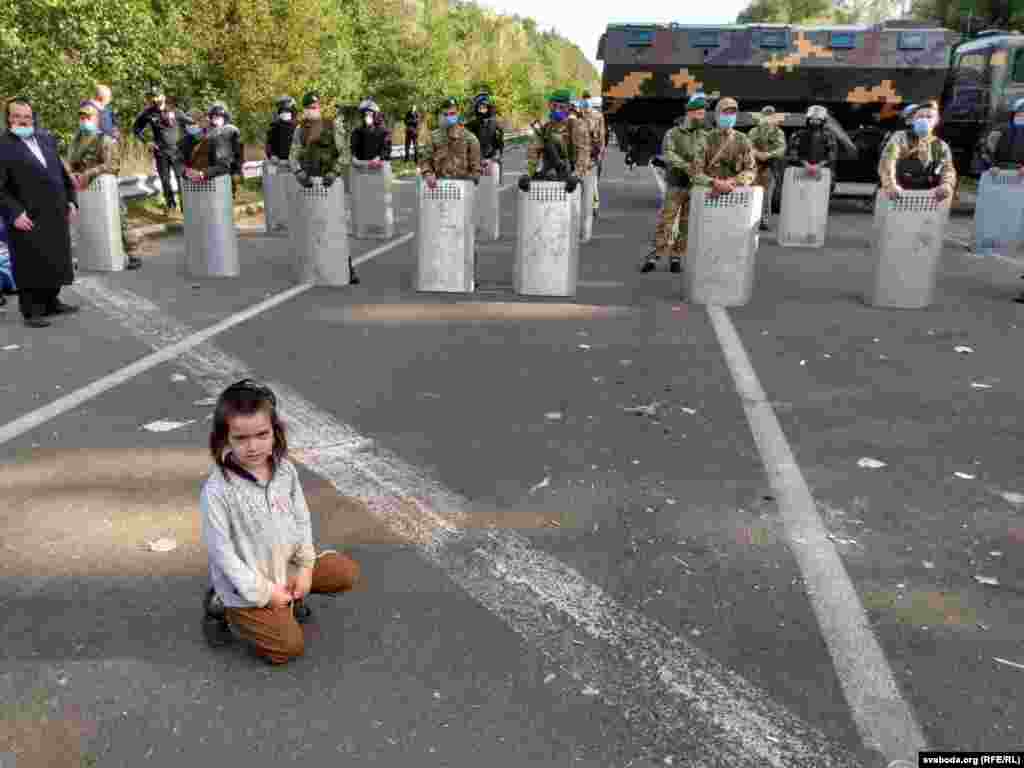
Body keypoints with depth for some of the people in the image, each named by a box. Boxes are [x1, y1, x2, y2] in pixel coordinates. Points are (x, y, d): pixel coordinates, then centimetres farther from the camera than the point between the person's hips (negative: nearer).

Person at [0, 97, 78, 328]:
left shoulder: (47, 139, 13)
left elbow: (62, 172, 18)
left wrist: (71, 200, 10)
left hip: (56, 214, 6)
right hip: (29, 218, -6)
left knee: (56, 260, 14)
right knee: (32, 265, -1)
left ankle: (52, 301, 29)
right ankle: (32, 311, 9)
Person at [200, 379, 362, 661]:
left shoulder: (285, 470, -9)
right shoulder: (216, 491, -26)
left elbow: (301, 519, 2)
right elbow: (221, 552, -21)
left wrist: (305, 567, -6)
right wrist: (263, 592, -18)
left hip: (287, 563, 6)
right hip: (247, 585, -6)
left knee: (348, 572, 2)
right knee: (290, 647, -8)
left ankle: (288, 595, 17)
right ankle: (222, 606, 8)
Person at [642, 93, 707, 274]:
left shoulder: (705, 136, 9)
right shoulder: (673, 133, -3)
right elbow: (668, 155, -17)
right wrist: (687, 167, -30)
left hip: (696, 187, 3)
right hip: (676, 185, -3)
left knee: (686, 224, 6)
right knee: (665, 221, -3)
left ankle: (676, 257, 15)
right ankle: (655, 256, 3)